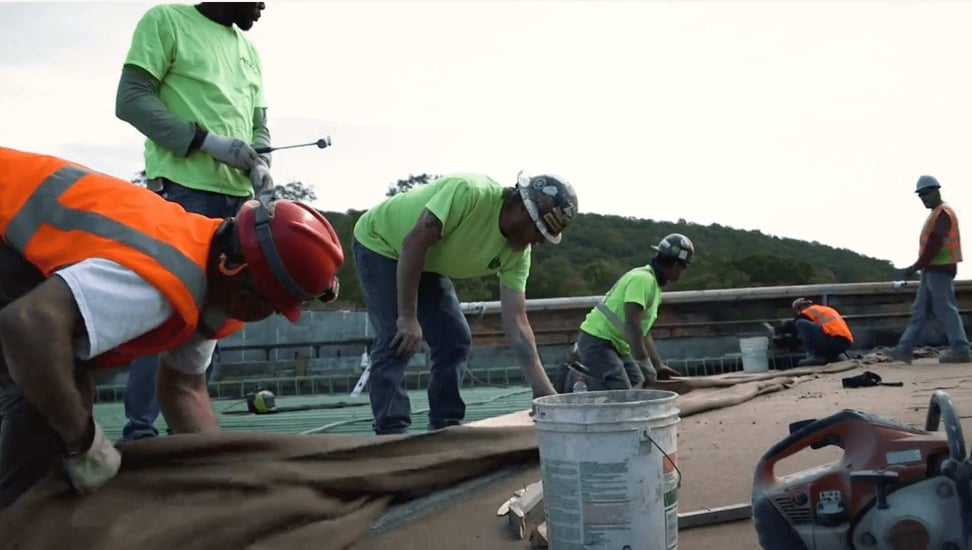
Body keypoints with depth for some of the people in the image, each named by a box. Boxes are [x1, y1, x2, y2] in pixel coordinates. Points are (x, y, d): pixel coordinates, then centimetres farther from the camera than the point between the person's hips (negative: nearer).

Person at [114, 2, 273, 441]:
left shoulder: (248, 49, 20)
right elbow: (130, 98, -7)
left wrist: (260, 164, -1)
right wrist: (207, 141, -17)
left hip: (238, 197, 7)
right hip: (183, 189, -7)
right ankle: (140, 429, 0)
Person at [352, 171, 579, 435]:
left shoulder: (518, 253, -14)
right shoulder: (470, 192, -36)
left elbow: (516, 322, -14)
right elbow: (413, 244, -35)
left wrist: (546, 392, -20)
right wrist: (407, 317, -32)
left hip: (427, 264, 7)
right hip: (379, 243, -7)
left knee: (455, 338, 0)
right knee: (398, 341, -18)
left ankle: (446, 430, 11)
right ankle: (391, 435, -10)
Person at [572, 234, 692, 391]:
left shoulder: (654, 285, 15)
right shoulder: (643, 279, -18)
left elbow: (644, 333, 20)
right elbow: (632, 325, -27)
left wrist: (658, 366, 15)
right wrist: (645, 364, -28)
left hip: (616, 346, 11)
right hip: (597, 342, -11)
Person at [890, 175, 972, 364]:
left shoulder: (943, 213, -11)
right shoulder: (936, 214, 21)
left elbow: (935, 243, -19)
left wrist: (917, 265, -16)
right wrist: (921, 266, 15)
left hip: (939, 269, -10)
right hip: (932, 270, 10)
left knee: (945, 309, -9)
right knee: (920, 311, 8)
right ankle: (905, 349, 8)